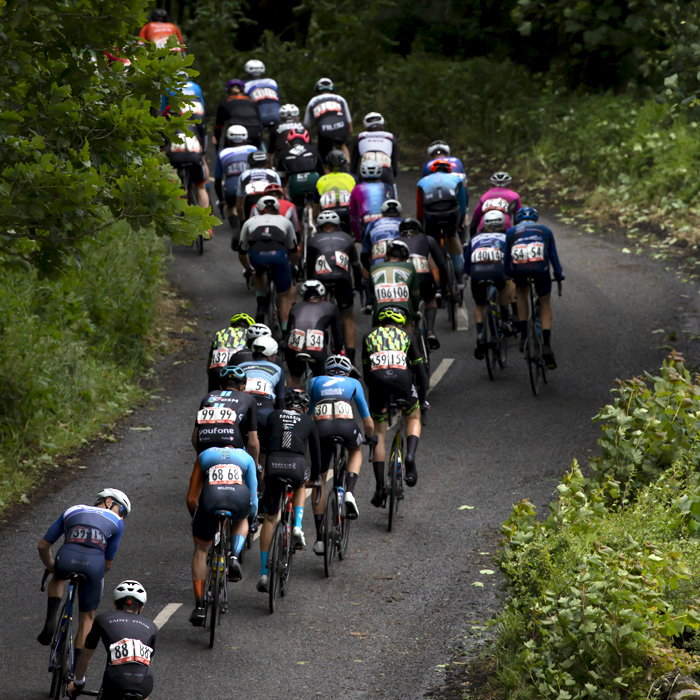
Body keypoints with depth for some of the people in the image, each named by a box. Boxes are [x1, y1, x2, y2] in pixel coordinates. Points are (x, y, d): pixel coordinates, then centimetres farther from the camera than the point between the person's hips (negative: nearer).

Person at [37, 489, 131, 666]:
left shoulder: (71, 512, 28)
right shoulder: (116, 523, 23)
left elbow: (43, 546, 28)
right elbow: (108, 564, 23)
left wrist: (52, 569, 43)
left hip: (66, 560, 1)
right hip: (93, 564, -1)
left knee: (58, 578, 40)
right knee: (87, 617, 23)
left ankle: (50, 623, 19)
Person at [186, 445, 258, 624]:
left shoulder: (204, 455, 32)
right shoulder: (246, 457, 32)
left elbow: (191, 498, 28)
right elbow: (253, 496, 30)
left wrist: (196, 519, 45)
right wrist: (251, 518, 48)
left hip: (210, 498, 0)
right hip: (239, 499, 0)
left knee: (201, 550, 20)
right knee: (241, 520, 39)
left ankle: (199, 607, 13)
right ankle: (234, 557, 12)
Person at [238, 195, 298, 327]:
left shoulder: (250, 222, 35)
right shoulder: (285, 221, 35)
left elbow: (241, 254, 40)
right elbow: (294, 253, 41)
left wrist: (248, 270, 59)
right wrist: (290, 267, 61)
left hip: (256, 256, 1)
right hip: (279, 255, -1)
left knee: (258, 274, 37)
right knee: (285, 295, 17)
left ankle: (261, 305, 19)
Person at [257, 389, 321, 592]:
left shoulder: (273, 416, 26)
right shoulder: (308, 422, 24)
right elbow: (316, 453, 31)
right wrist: (314, 478, 49)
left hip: (273, 463, 1)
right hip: (297, 465, 0)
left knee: (270, 518, 15)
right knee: (300, 488, 38)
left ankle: (264, 573, 11)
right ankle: (297, 527, 14)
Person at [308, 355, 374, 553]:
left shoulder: (315, 382, 31)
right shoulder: (353, 383, 29)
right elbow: (368, 422, 32)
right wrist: (370, 437, 52)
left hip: (321, 427, 1)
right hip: (346, 426, 0)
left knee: (319, 479, 18)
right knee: (356, 450, 36)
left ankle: (319, 537, 13)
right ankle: (349, 494, 10)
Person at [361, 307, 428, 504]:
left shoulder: (369, 336, 29)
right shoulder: (405, 336, 26)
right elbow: (420, 370, 26)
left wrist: (374, 391, 41)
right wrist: (422, 398, 36)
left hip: (377, 378, 1)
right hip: (401, 375, -1)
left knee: (379, 435, 13)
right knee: (413, 418, 27)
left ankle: (380, 488, 7)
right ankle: (410, 456, -2)